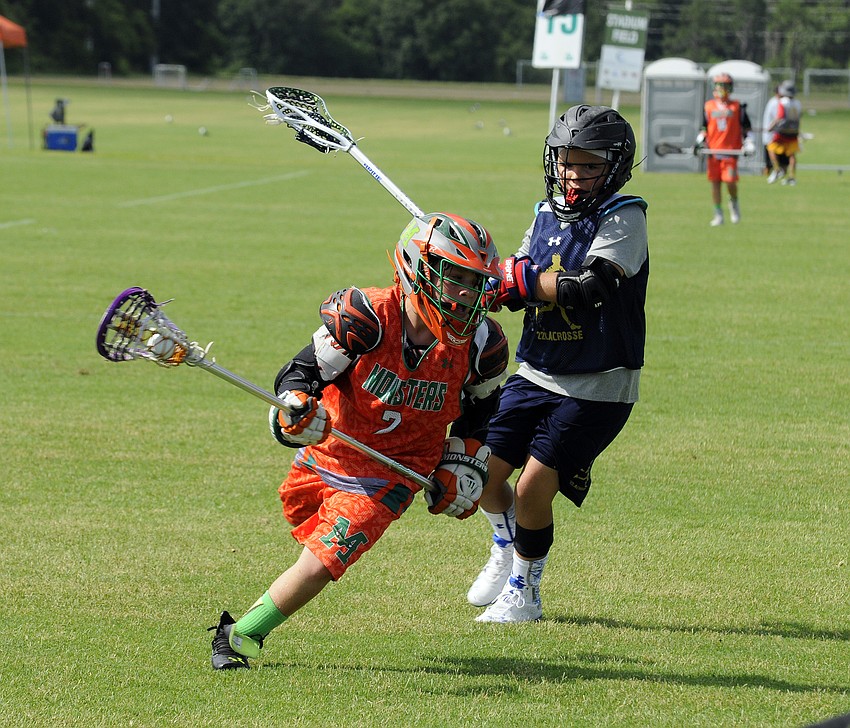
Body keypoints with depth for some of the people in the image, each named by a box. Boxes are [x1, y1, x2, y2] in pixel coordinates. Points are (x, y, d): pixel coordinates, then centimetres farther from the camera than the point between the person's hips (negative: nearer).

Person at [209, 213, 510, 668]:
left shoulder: (479, 344, -12)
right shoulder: (366, 318, -22)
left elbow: (480, 406, 10)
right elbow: (302, 371, -13)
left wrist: (464, 468, 6)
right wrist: (294, 408, -34)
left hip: (384, 482, 0)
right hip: (324, 456, 0)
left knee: (318, 567, -14)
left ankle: (240, 637, 3)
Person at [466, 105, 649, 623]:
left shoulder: (623, 218, -13)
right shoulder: (548, 214, 9)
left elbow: (592, 286, -27)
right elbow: (520, 287, 9)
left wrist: (520, 278, -24)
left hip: (598, 387, -7)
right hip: (537, 374, 7)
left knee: (533, 489, -11)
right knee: (482, 472, 5)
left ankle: (523, 591, 11)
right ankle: (506, 550, 35)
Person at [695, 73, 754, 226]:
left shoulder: (737, 107, 7)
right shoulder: (708, 106, 11)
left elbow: (746, 126, 11)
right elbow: (704, 127, 18)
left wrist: (749, 143, 0)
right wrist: (700, 142, 3)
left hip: (731, 150, -2)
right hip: (713, 150, 2)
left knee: (730, 181, -13)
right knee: (715, 183, 2)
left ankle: (734, 202, 17)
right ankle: (718, 215, 10)